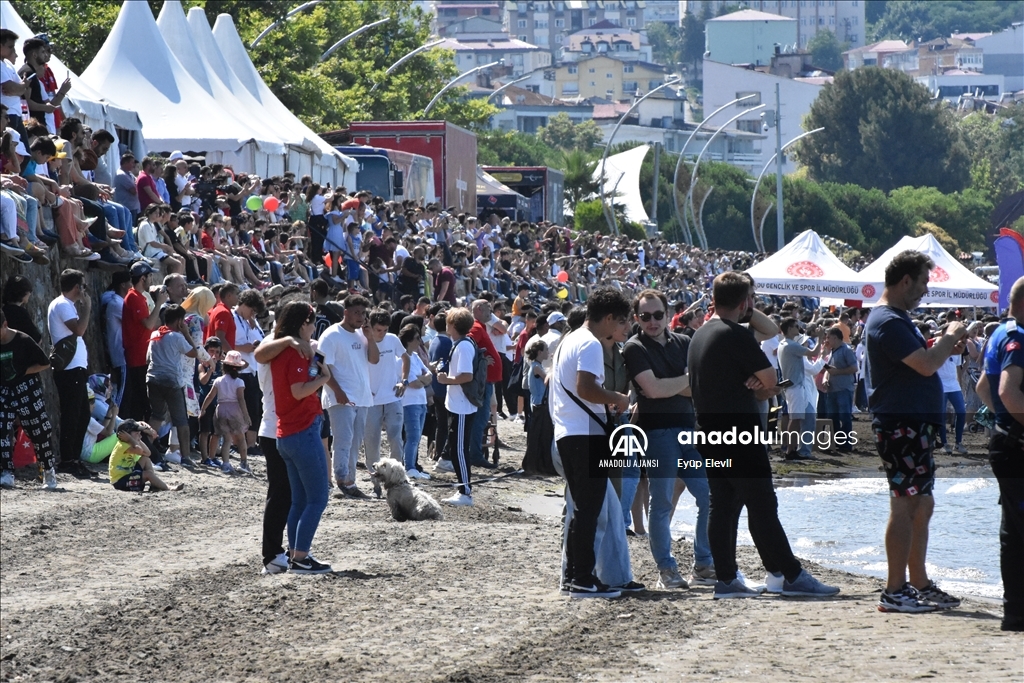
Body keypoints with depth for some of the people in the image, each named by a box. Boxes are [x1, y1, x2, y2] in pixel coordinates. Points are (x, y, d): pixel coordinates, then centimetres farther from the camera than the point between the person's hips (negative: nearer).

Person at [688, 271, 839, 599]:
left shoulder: (700, 336, 14)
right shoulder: (736, 335, -14)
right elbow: (770, 380, -11)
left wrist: (750, 389, 2)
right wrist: (759, 387, 9)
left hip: (710, 434, 9)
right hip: (739, 436, -9)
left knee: (723, 506, 8)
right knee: (762, 505, -6)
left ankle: (726, 578, 8)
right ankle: (789, 575, -5)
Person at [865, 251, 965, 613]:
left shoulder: (897, 320, 18)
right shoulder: (888, 322, -17)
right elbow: (927, 365, -24)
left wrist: (947, 347, 13)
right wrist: (951, 336, -8)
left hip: (916, 425, 11)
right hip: (900, 427, -11)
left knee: (922, 505, 14)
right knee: (905, 505, -9)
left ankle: (919, 583, 21)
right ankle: (894, 592, -7)